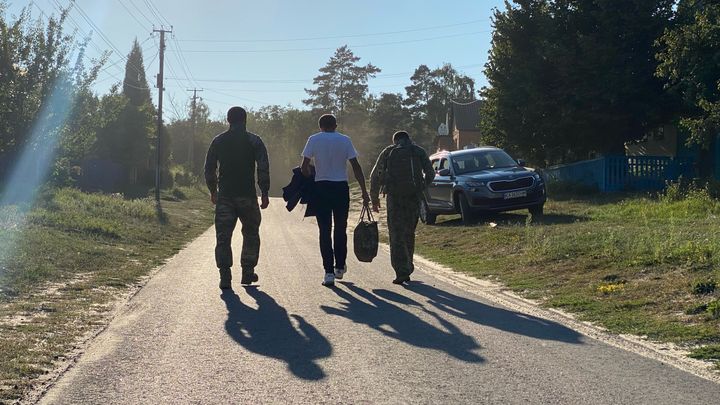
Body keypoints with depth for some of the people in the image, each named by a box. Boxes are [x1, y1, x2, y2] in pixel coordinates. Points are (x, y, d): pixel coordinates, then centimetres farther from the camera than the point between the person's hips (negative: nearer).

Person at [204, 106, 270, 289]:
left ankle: (225, 276, -7)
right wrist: (264, 193, -3)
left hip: (224, 196, 1)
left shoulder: (218, 141, 7)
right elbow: (263, 168, -8)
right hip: (247, 196, -1)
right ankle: (247, 272, 16)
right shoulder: (254, 140, -1)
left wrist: (213, 191, 20)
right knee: (251, 234, 15)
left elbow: (209, 169, 9)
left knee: (223, 236, 2)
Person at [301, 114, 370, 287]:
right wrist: (364, 192, 2)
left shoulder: (314, 140, 1)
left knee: (325, 230, 2)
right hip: (341, 188, 1)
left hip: (321, 188, -1)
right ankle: (340, 267, 25)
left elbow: (304, 167, -6)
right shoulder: (345, 140, 3)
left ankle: (329, 272, -4)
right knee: (341, 229, 16)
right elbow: (356, 167, -1)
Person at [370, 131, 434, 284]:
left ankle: (401, 272, -11)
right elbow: (430, 174, 8)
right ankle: (407, 269, 19)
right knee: (409, 233, 15)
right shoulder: (419, 152, 12)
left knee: (397, 234, -1)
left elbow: (375, 176, 8)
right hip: (414, 197, 2)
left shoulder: (388, 152, 9)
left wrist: (374, 198, 17)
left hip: (394, 197, -2)